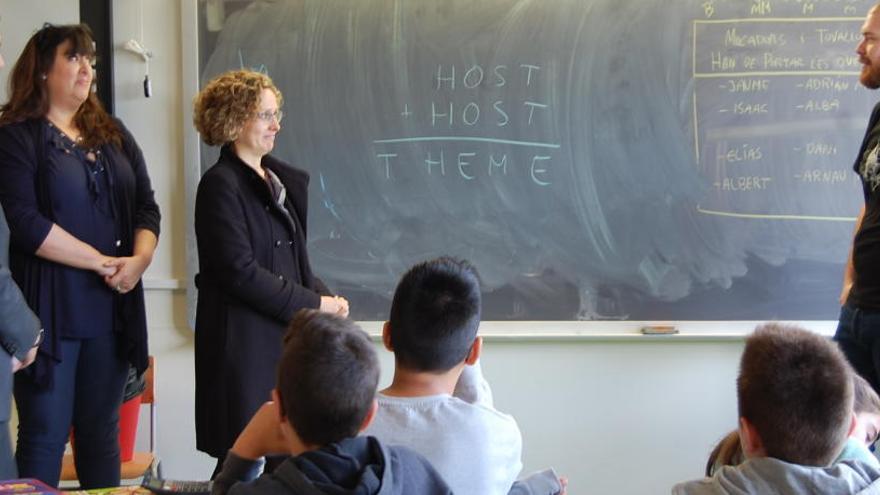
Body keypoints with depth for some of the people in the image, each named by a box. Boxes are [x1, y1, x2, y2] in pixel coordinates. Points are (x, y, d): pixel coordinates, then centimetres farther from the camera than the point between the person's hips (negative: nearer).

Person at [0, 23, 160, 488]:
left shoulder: (113, 134, 15)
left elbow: (146, 205, 10)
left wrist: (139, 259, -10)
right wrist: (102, 262, -14)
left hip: (113, 307, 5)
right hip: (50, 308, -5)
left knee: (102, 430, 12)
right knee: (45, 435, 0)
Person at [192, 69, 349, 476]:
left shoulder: (281, 180, 15)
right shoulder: (221, 184, -9)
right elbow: (240, 272, -16)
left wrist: (325, 296, 1)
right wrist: (313, 304, -13)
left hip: (285, 336, 7)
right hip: (245, 342, -7)